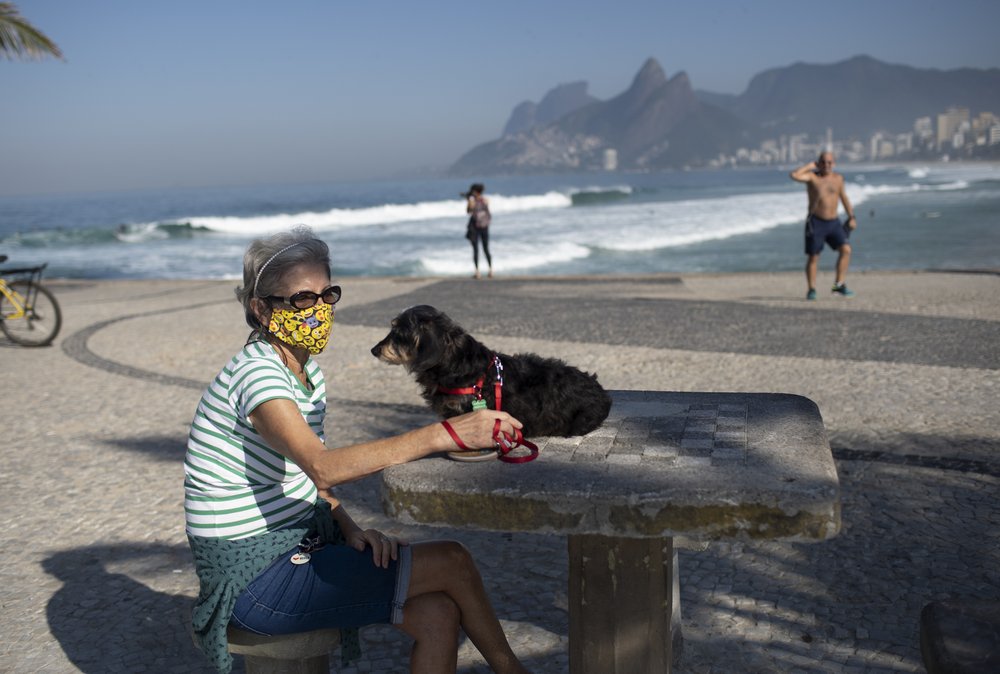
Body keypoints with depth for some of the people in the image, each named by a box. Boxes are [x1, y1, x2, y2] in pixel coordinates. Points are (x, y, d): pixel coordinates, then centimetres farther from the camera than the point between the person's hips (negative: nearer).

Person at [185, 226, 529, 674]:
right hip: (252, 578, -8)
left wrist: (350, 530, -6)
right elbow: (324, 467, -37)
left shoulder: (307, 371, 7)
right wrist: (444, 434, -42)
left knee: (437, 614, -11)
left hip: (297, 546, 8)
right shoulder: (256, 374, -21)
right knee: (452, 562, -13)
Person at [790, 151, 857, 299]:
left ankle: (839, 285, -4)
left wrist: (851, 217, 15)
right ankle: (811, 290, 10)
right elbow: (794, 175, -22)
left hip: (834, 222, 4)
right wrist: (810, 165, -10)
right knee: (813, 257, -1)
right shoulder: (812, 177, -3)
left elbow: (844, 198, 20)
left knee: (846, 249, -12)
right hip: (816, 222, -4)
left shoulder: (838, 178, 10)